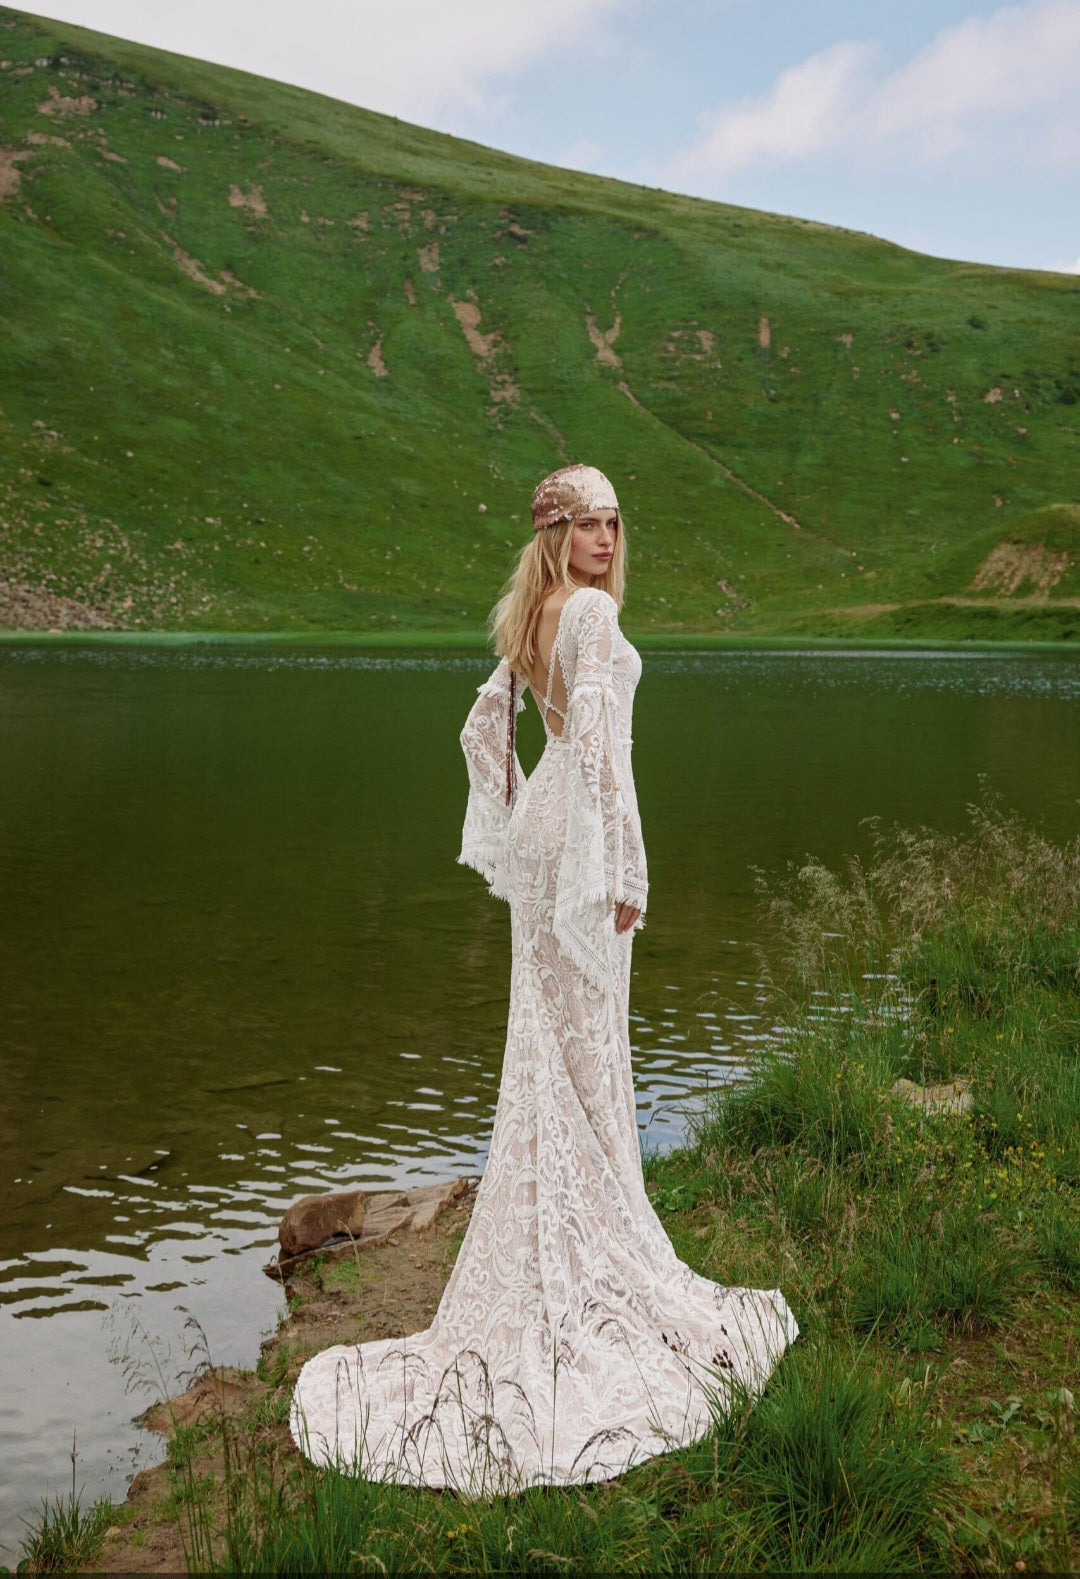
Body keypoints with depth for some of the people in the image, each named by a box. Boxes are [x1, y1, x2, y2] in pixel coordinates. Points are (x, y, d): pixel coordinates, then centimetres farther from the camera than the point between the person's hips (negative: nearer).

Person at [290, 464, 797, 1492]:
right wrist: (622, 867, -19)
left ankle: (549, 1238, 28)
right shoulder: (593, 611, -14)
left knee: (547, 1038, 16)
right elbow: (596, 738, -22)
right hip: (580, 835, -9)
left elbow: (483, 728, 19)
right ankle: (586, 1247, 11)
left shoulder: (532, 620, 14)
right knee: (584, 1039, 0)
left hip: (537, 831, 9)